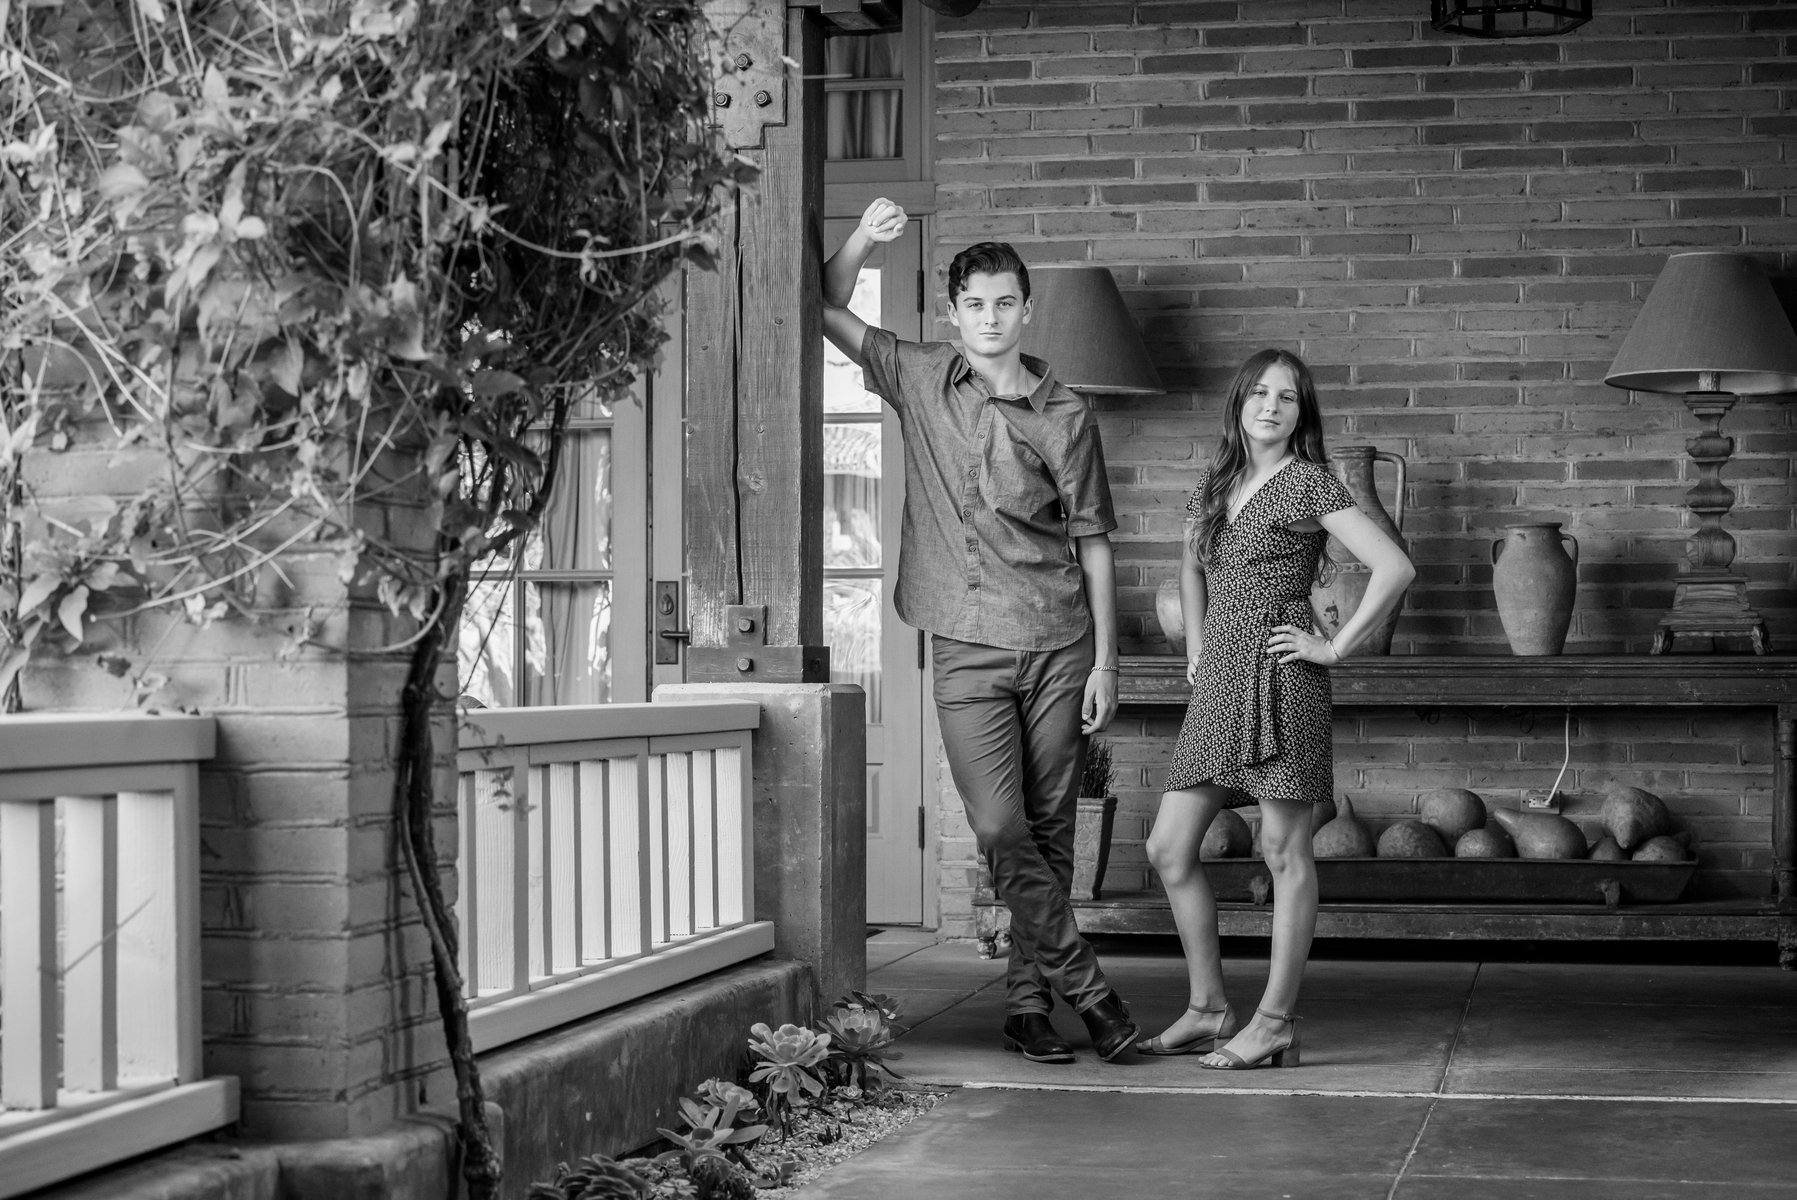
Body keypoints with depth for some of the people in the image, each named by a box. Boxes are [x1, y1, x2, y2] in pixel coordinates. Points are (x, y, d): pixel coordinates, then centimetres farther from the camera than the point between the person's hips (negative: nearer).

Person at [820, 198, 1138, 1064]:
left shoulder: (1064, 417, 5)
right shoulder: (921, 381, 7)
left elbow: (1092, 543, 5)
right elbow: (827, 311, 9)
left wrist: (1105, 662, 1)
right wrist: (862, 241, -9)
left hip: (1059, 644, 0)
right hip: (967, 649, 0)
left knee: (1050, 830, 3)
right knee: (1000, 828, -11)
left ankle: (1027, 1002, 14)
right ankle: (1082, 984, -1)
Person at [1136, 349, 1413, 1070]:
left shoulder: (1308, 484, -4)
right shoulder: (1214, 485, 15)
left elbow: (1395, 568, -12)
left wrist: (1338, 648, -10)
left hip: (1279, 680, -7)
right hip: (1217, 685, 7)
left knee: (1284, 851, -3)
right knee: (1169, 848, 4)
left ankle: (1275, 1025, 2)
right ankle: (1208, 1010, 14)